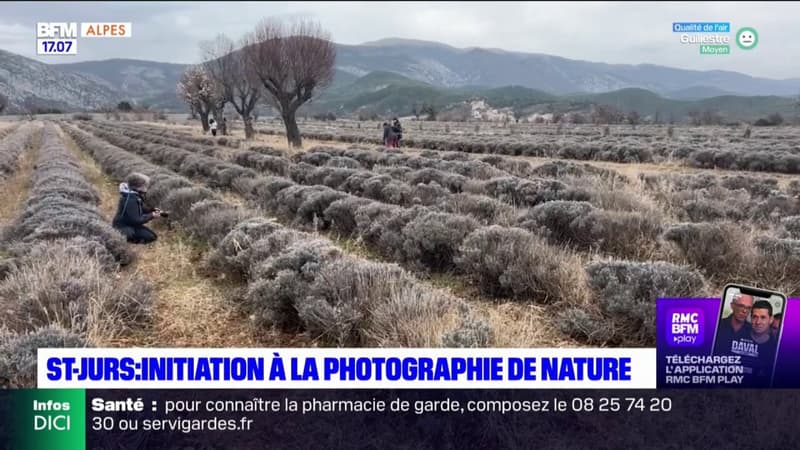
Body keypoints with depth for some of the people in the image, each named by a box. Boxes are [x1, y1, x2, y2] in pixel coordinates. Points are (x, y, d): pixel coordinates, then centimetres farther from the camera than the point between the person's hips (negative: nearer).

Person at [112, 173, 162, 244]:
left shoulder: (135, 195, 1)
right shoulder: (131, 199, -29)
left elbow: (141, 208, 15)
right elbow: (136, 220, -28)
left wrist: (152, 210, -3)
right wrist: (152, 215, -20)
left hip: (130, 224, 10)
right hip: (122, 227, -10)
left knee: (153, 236, 7)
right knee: (150, 237, -16)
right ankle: (123, 237, -8)